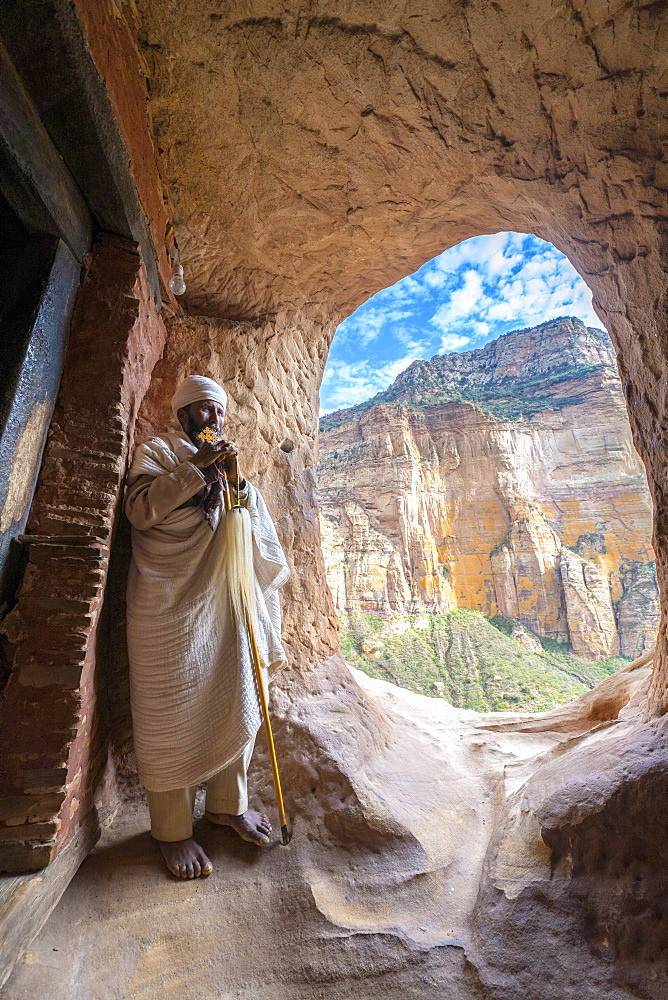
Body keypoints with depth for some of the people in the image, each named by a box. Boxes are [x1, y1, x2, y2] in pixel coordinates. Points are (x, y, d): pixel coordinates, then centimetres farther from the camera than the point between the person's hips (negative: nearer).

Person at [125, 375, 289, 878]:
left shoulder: (226, 464, 22)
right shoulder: (158, 451, 6)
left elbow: (257, 523, 16)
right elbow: (140, 509, -12)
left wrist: (238, 481, -2)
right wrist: (196, 468, -15)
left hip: (225, 600, 6)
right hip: (171, 603, -6)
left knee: (234, 704, 12)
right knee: (173, 712, 3)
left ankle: (227, 802, 32)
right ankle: (172, 829, 23)